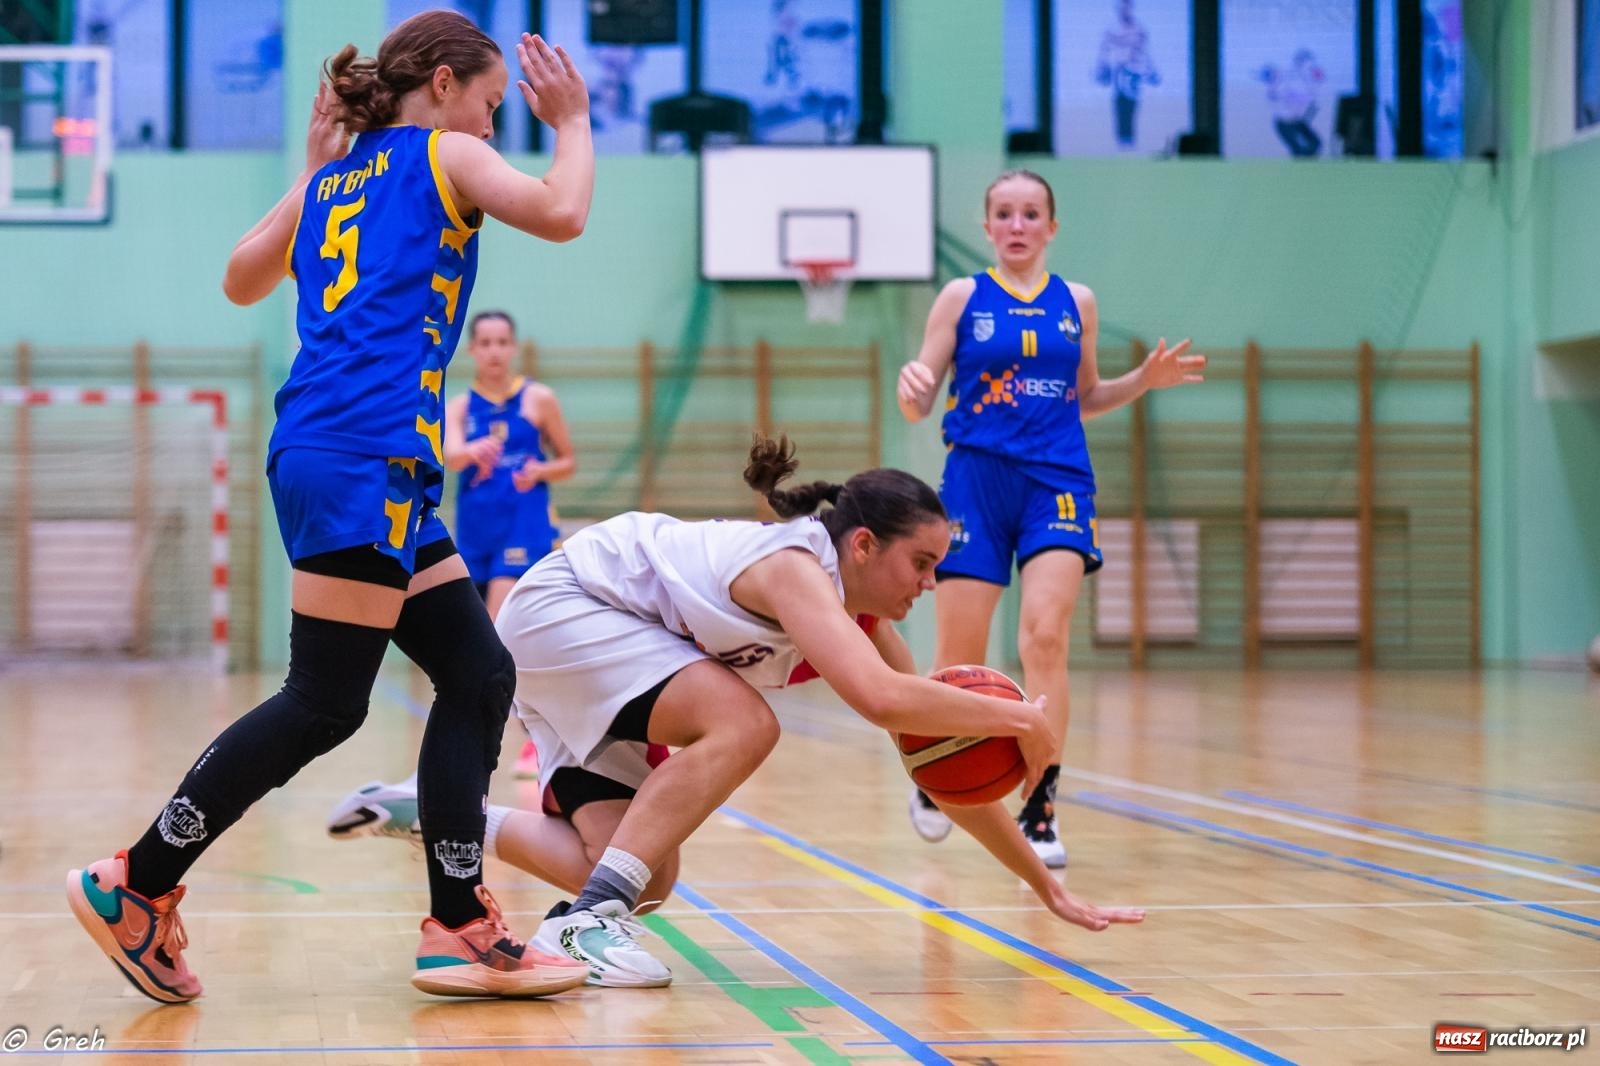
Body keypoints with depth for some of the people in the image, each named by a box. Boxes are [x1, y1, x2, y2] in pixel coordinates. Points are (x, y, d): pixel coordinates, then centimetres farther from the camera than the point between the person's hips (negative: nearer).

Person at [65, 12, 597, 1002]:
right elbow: (562, 214, -8)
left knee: (478, 676, 8)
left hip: (387, 473, 9)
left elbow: (243, 279, 32)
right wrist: (574, 122, 10)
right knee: (323, 706, -8)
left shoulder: (332, 178, 23)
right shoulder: (444, 155, 3)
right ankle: (136, 885, -2)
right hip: (361, 457, -9)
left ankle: (461, 931, 5)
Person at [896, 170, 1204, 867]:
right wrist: (911, 387, -21)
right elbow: (917, 408, 2)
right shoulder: (962, 298, 4)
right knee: (958, 659, 1)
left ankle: (1040, 811, -13)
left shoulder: (1077, 303, 10)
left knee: (1045, 637, -17)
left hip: (1056, 483, 1)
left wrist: (1145, 380, 5)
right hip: (976, 479, -1)